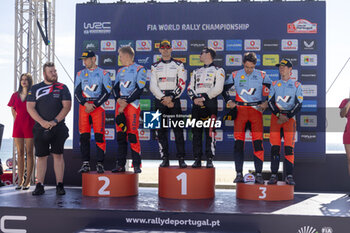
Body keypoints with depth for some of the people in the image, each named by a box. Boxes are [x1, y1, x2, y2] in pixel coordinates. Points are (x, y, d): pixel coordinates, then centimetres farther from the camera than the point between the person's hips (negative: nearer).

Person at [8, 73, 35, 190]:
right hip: (18, 125, 4)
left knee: (29, 152, -2)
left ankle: (27, 181, 2)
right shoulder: (15, 95, 11)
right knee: (20, 153, 6)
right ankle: (20, 180, 11)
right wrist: (17, 120, 12)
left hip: (30, 125, -4)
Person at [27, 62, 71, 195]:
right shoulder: (35, 88, 9)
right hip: (40, 128, 1)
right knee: (41, 156, 3)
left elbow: (67, 106, -1)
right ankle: (39, 186, 7)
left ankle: (60, 185, 1)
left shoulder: (62, 88, 6)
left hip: (58, 128, -1)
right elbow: (30, 107, 3)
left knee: (58, 155, -2)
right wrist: (42, 122, -10)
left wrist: (55, 121, -12)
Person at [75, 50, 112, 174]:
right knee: (84, 135, -1)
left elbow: (107, 92, -3)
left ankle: (100, 164, -2)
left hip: (98, 106, -3)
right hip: (84, 106, 3)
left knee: (99, 135, -7)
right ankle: (85, 164, 5)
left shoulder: (103, 73, 4)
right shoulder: (80, 74, 14)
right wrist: (86, 104, -9)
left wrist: (94, 105, -10)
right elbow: (77, 92, 8)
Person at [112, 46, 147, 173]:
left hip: (132, 104, -6)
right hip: (120, 104, 6)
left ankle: (136, 165, -4)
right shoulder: (120, 71, 21)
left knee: (132, 134, -9)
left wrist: (126, 102, -14)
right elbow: (115, 87, 13)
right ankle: (120, 165, 9)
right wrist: (119, 99, -7)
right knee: (120, 135, 4)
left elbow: (139, 89, -10)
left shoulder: (139, 69, 0)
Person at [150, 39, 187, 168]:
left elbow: (182, 84, 0)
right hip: (159, 101, 2)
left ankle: (181, 159, -3)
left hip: (174, 100, -2)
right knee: (161, 131, 0)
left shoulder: (178, 65, 8)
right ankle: (165, 159, 6)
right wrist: (164, 99, -8)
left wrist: (171, 97, -11)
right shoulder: (155, 66, 11)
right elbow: (153, 86, 3)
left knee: (178, 130, -6)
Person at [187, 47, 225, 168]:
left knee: (210, 132, -9)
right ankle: (197, 159, 8)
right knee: (196, 132, 2)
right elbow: (190, 88, 16)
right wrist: (194, 98, -4)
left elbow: (218, 88, -7)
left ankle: (210, 159, -4)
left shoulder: (218, 70, 6)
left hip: (210, 103, -5)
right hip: (197, 104, 5)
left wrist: (204, 98, -13)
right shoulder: (196, 71, 24)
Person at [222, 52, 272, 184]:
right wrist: (229, 101, 6)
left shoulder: (261, 75, 6)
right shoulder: (235, 75, 8)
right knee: (238, 142, -4)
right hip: (240, 110, 1)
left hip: (256, 110, -1)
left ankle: (258, 174, -1)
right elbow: (224, 89, 18)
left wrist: (266, 103, 3)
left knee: (258, 142, -7)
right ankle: (239, 174, 3)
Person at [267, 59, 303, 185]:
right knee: (274, 146, -4)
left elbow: (299, 104, 1)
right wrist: (278, 115, -8)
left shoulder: (296, 85, 9)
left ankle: (289, 176, -7)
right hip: (276, 116, 2)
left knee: (289, 147, -8)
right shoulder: (274, 84, 15)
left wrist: (287, 116, -9)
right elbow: (270, 102, 7)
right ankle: (274, 175, -1)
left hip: (290, 117, -2)